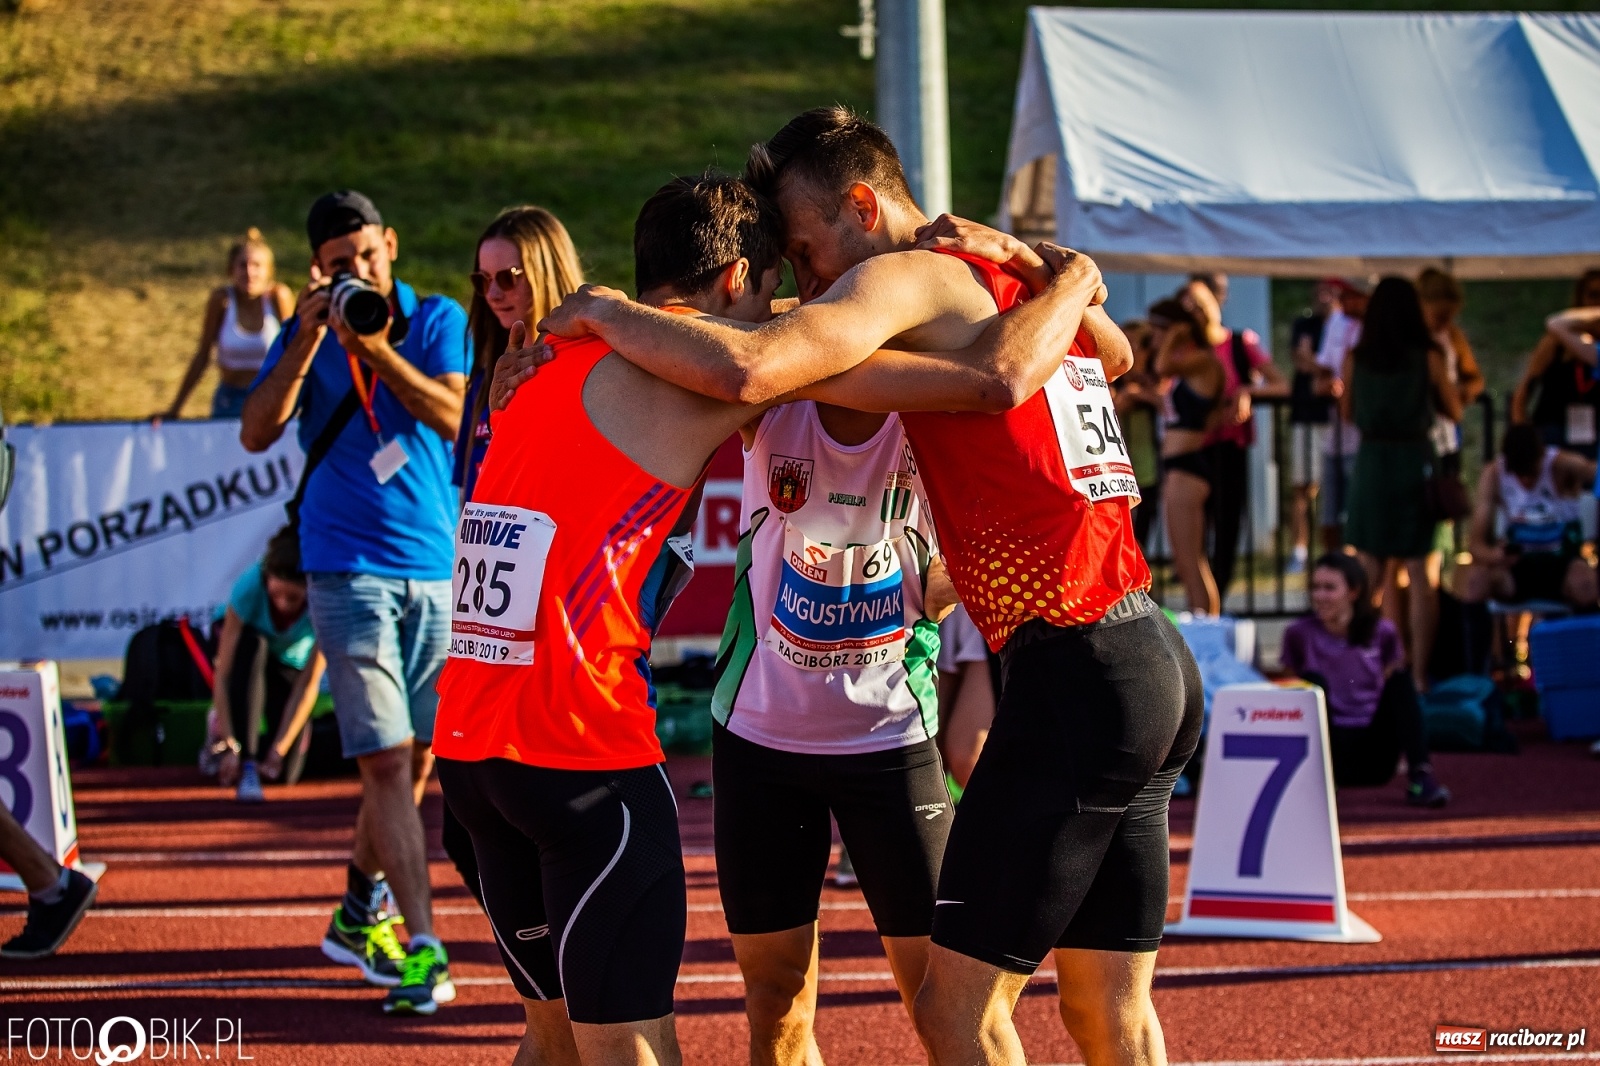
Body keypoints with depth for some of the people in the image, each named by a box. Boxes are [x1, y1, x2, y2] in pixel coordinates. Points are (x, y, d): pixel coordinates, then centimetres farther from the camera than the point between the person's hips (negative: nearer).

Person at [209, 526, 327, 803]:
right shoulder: (250, 586, -37)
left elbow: (308, 685, -29)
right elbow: (223, 674, -36)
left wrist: (278, 751, -31)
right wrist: (230, 745, -41)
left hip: (289, 663, 1)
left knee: (285, 771, -16)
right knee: (252, 646, -40)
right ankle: (246, 765, -33)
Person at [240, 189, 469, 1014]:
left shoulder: (438, 321, 5)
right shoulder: (307, 337, 4)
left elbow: (456, 416, -10)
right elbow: (257, 433, -8)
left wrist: (377, 349, -20)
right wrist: (307, 340, -15)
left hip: (438, 573, 2)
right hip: (351, 571, -2)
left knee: (414, 761, 11)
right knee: (388, 762, -11)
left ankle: (358, 915, 30)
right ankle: (421, 949, -15)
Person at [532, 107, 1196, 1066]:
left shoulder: (908, 276, -7)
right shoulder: (1017, 276, 18)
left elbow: (746, 369, -24)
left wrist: (606, 315, -8)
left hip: (1074, 671, -9)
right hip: (1156, 662, 9)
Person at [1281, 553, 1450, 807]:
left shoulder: (1382, 633, 4)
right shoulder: (1300, 634, 2)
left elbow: (1396, 691, 13)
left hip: (1374, 758, 1)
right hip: (1332, 748, -1)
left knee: (1401, 679, -20)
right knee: (1315, 681, -24)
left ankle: (1420, 777, -33)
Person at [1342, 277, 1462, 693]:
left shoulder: (1356, 359, -2)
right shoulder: (1428, 357, -6)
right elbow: (1454, 412, 5)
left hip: (1372, 460, 2)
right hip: (1416, 460, -2)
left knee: (1371, 570, 11)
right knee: (1419, 571, 2)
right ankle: (1418, 672, 0)